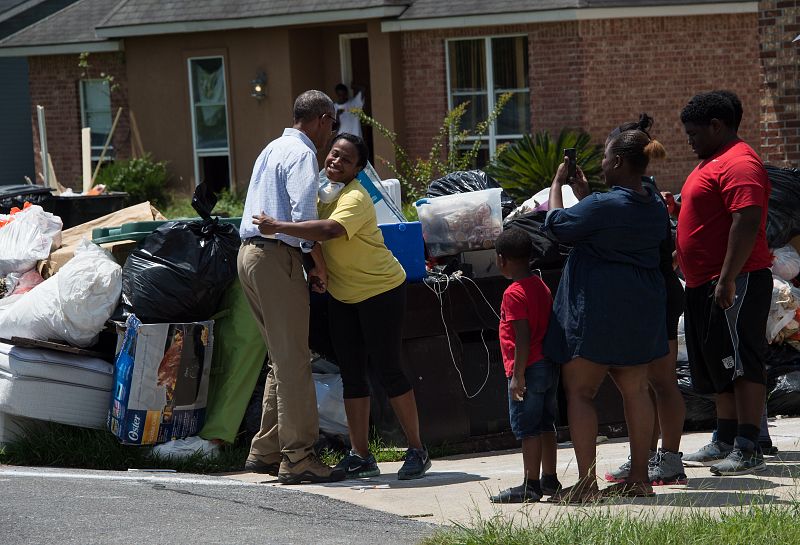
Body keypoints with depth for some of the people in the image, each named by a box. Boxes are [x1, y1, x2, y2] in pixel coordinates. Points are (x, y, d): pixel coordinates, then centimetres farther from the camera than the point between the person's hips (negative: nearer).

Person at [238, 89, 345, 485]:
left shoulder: (273, 149, 22)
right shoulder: (302, 154, -8)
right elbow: (303, 215, -19)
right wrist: (320, 266, -10)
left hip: (250, 253, 10)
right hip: (278, 257, -10)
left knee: (283, 359, 14)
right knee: (294, 361, -8)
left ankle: (265, 452, 14)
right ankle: (297, 459, -9)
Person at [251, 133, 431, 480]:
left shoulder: (355, 198, -21)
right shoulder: (321, 192, 6)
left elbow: (330, 230, -40)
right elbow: (316, 240, 20)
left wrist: (279, 227, -38)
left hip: (380, 290, -8)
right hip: (342, 295, 8)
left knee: (388, 370, -7)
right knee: (352, 374, 6)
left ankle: (417, 451, 3)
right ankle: (360, 456, 10)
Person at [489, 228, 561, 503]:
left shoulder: (514, 293, -16)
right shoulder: (542, 287, 11)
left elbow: (523, 336, -21)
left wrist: (518, 375, -19)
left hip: (529, 368, -9)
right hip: (550, 366, 9)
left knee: (527, 428, -4)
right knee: (545, 425, 15)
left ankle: (530, 485, -3)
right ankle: (549, 479, 21)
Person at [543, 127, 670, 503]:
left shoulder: (602, 205, -19)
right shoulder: (655, 208, 8)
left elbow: (557, 225, -7)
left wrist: (557, 185, 7)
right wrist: (581, 189, 25)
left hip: (597, 313, -8)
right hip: (640, 313, 8)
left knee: (579, 391, -1)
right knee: (635, 391, 13)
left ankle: (586, 484, -7)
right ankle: (638, 478, 15)